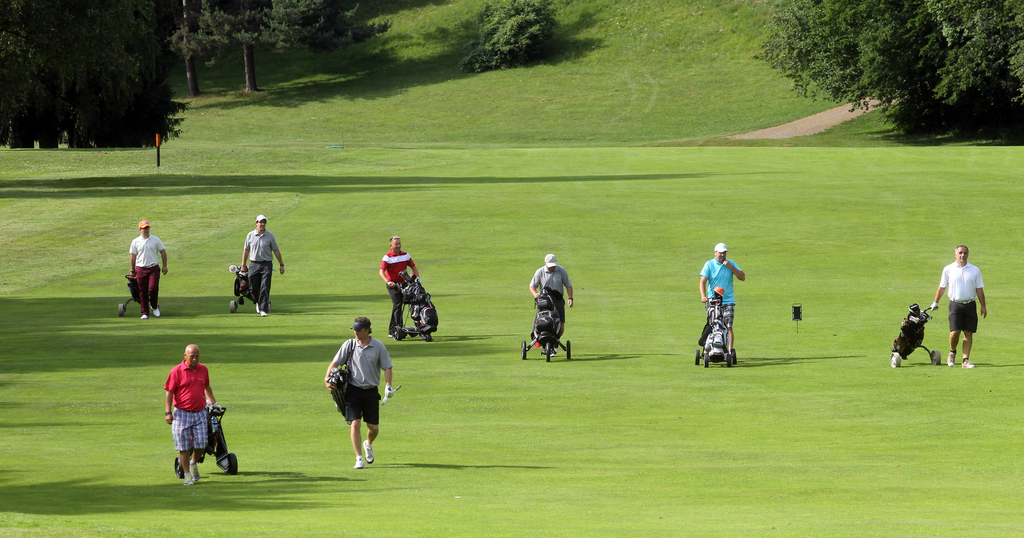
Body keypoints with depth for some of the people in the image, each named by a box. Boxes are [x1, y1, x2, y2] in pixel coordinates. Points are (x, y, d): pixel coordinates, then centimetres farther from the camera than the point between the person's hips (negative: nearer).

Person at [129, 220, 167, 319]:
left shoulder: (155, 240, 6)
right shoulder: (136, 242, 6)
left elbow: (163, 252, 11)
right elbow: (133, 257, 10)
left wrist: (165, 266, 5)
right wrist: (132, 271, 9)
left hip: (154, 268, -1)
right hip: (141, 269, 1)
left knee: (153, 288, -15)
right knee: (142, 291, -1)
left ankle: (155, 306, 11)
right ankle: (145, 313, 6)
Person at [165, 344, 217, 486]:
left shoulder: (203, 370, 7)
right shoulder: (176, 371, -6)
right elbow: (170, 392, -5)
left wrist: (213, 402, 31)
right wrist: (168, 412, -11)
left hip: (199, 413, 3)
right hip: (182, 413, -3)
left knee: (201, 445, -2)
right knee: (184, 446, -2)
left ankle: (194, 463, 28)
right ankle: (187, 474, 10)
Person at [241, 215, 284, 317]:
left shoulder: (270, 236, 1)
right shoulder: (250, 235, 5)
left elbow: (276, 251, 6)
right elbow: (246, 250, 12)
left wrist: (281, 264, 6)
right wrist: (243, 265, 12)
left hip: (266, 265, -2)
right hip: (254, 265, 2)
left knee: (265, 288, -10)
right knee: (253, 288, 4)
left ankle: (263, 309, -7)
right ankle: (258, 302, 34)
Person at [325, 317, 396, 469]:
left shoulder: (378, 346, -2)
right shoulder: (349, 345, 0)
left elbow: (387, 367, 1)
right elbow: (335, 363, 2)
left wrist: (388, 385, -14)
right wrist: (327, 379, -13)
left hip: (371, 392, 1)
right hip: (353, 390, 0)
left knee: (374, 427, 6)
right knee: (355, 423, -13)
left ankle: (368, 444, 40)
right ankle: (359, 459, -9)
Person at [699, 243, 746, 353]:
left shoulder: (731, 263, 7)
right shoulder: (709, 265, 2)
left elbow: (742, 277, 1)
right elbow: (703, 281, -7)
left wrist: (731, 267, -11)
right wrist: (703, 296, -23)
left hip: (728, 301, 1)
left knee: (728, 327, -8)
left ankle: (730, 350, -8)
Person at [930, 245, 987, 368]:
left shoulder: (975, 270, 9)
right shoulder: (948, 269, 5)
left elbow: (979, 289, 12)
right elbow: (941, 287, 13)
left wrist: (983, 306, 10)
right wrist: (935, 302, 14)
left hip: (970, 304, 2)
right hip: (955, 304, -2)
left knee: (968, 333, -1)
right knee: (954, 332, -11)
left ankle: (966, 360, 3)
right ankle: (952, 353, 15)